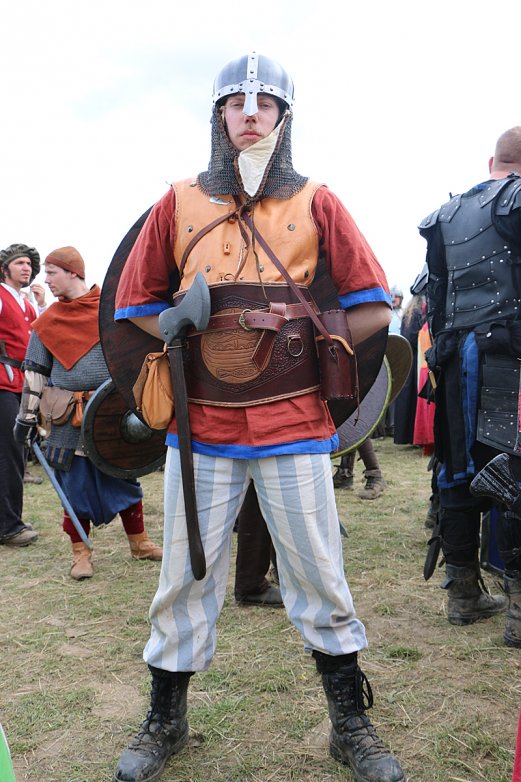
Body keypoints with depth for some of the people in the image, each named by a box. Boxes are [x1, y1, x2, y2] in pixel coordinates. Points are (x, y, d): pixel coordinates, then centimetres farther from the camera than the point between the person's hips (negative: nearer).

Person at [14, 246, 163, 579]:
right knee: (75, 483, 5)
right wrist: (27, 416, 4)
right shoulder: (48, 321, 4)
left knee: (125, 478, 8)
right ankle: (81, 552, 20)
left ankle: (139, 542, 26)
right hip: (69, 420, 1)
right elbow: (35, 373, 7)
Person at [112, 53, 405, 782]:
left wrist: (304, 342, -8)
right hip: (201, 424, 1)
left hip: (295, 422, -1)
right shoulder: (179, 203, 9)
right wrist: (196, 339, -4)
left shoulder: (316, 204, 6)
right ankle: (165, 722, 30)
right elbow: (134, 303, 11)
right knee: (184, 579, 8)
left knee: (320, 580, 5)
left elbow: (375, 306, 4)